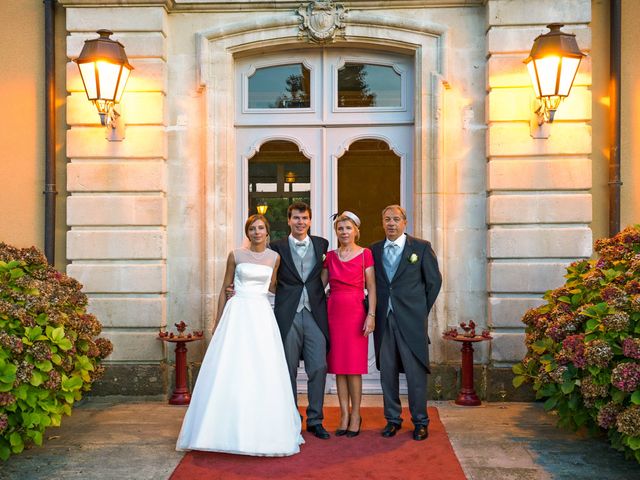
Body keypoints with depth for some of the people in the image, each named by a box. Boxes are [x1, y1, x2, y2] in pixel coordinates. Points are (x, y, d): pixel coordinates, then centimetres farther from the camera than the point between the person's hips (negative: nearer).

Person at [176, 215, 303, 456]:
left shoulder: (274, 257, 8)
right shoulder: (236, 255, 3)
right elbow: (224, 288, 8)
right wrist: (218, 321, 7)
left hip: (262, 315, 2)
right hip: (237, 313, -2)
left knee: (263, 373, 1)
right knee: (230, 372, -3)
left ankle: (261, 431, 13)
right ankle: (229, 429, 7)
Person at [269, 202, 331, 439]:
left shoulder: (322, 244, 9)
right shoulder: (277, 247, 3)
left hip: (315, 313, 1)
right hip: (288, 315, -1)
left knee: (318, 368, 1)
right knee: (289, 369, 6)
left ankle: (315, 420, 15)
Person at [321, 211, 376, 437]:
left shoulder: (365, 254, 0)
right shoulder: (330, 256, 10)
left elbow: (371, 287, -2)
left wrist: (371, 315, -10)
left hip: (356, 313, -3)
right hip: (333, 312, 4)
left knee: (354, 366, -1)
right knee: (338, 365, 5)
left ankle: (355, 416, 11)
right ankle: (344, 416, 14)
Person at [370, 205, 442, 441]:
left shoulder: (421, 247, 1)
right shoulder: (374, 250, 9)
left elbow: (434, 281, 5)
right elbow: (373, 283, 12)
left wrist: (422, 310, 7)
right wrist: (375, 312, 4)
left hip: (411, 320, -3)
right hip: (383, 320, 3)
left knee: (416, 372, 1)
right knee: (387, 371, 8)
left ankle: (420, 422, 15)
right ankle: (392, 419, 21)